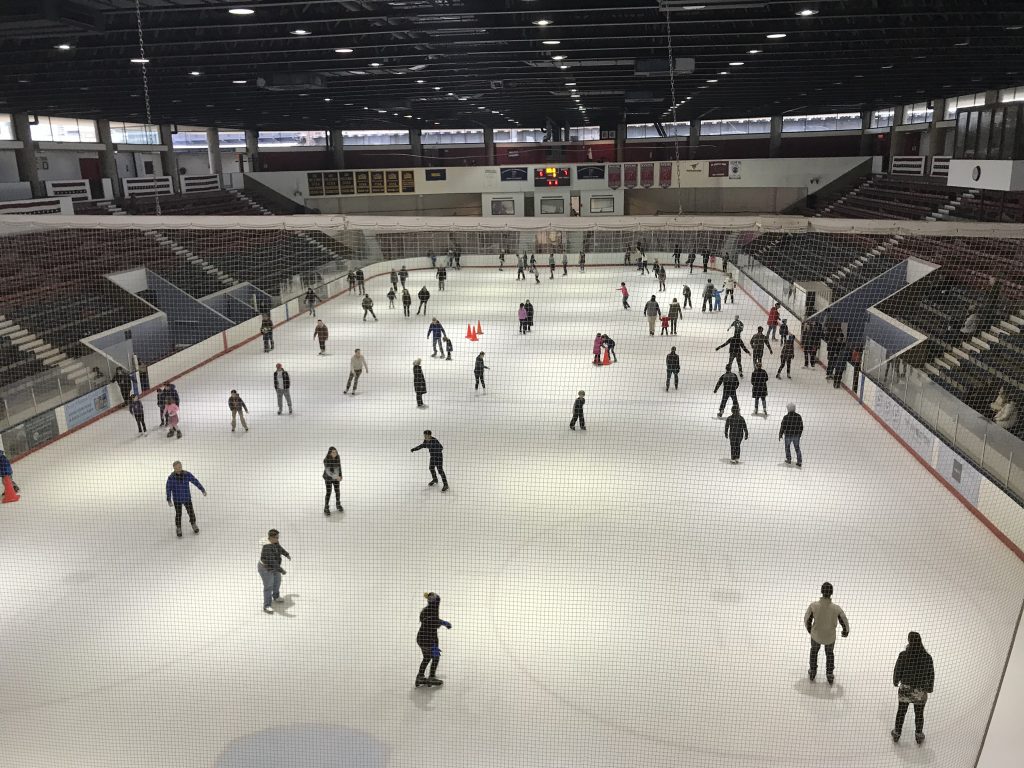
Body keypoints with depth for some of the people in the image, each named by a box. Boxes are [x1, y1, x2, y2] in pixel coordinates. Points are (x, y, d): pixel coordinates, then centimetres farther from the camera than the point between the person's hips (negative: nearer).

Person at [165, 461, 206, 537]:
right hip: (177, 499, -1)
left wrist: (203, 490, 0)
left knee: (191, 512, 11)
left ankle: (193, 524, 41)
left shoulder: (187, 474, -12)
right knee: (178, 514, 3)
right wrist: (169, 500, -19)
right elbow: (168, 489, -13)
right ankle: (178, 529, 27)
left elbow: (196, 482, -4)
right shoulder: (171, 477, -15)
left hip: (187, 498, 2)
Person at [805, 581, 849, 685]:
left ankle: (812, 673, 45)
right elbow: (844, 622, -13)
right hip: (830, 637, 0)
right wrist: (846, 632, 12)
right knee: (829, 652, 32)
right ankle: (830, 676, 41)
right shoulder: (836, 608, -31)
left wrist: (809, 629, 13)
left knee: (814, 649, 32)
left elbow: (807, 619, -12)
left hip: (816, 635, 0)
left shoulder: (813, 605, -30)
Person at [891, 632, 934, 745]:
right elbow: (931, 675, -6)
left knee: (901, 712, 18)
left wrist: (895, 682, 12)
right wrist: (930, 688, 12)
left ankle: (896, 734, 34)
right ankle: (919, 736, 37)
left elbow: (897, 671, -9)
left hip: (905, 689, 0)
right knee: (919, 714, 20)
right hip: (920, 691, 0)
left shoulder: (903, 655, -21)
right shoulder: (927, 657, -18)